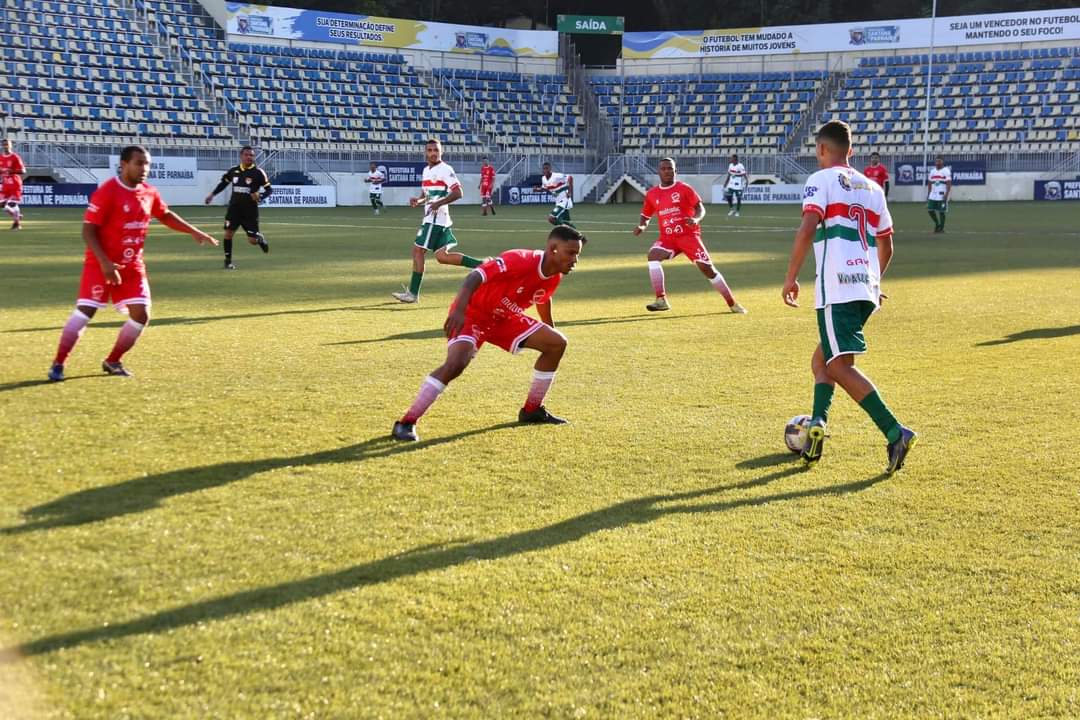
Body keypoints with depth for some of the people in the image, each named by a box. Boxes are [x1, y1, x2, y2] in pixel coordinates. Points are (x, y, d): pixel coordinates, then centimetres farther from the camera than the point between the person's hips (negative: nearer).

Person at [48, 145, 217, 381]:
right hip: (101, 263, -6)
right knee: (84, 311, -13)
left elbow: (165, 215, 24)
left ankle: (113, 362, 14)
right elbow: (88, 230, -17)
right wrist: (104, 263, -26)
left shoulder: (149, 192, 3)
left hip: (132, 265, 6)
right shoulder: (107, 192, -17)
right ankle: (58, 364, -2)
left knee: (141, 314, -2)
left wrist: (194, 232, 18)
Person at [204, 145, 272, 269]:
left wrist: (260, 196, -26)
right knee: (228, 233, -10)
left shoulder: (258, 172, -8)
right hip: (234, 208, 2)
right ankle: (228, 261, 5)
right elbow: (224, 183, 21)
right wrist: (212, 194, 17)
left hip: (250, 210, -2)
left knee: (252, 240, -3)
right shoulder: (233, 171, 3)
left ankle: (260, 239, 35)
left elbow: (269, 189, -7)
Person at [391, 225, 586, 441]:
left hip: (504, 318, 8)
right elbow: (477, 276, -39)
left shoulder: (554, 277, -4)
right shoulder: (520, 260, -30)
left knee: (557, 343, 4)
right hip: (472, 313, -8)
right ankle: (406, 423, -25)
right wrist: (459, 310, -52)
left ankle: (532, 410, 17)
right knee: (456, 363, -32)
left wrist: (549, 331, 31)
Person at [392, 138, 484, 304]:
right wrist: (418, 201, 5)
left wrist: (438, 203, -25)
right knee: (442, 256, 6)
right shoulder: (426, 170, 18)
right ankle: (482, 265, 10)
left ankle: (413, 293, -2)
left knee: (418, 250, -7)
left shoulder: (445, 170, -10)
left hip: (436, 218, -9)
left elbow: (458, 193, -18)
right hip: (430, 218, 9)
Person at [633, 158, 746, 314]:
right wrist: (642, 226, -4)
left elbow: (700, 208, -6)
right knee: (653, 255, -26)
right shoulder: (652, 194, 7)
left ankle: (732, 304, 6)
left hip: (689, 235, -3)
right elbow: (646, 217, 18)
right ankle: (661, 300, -25)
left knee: (707, 268, -8)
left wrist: (696, 219, -27)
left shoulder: (684, 189, -2)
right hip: (667, 237, 3)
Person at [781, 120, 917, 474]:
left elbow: (807, 229, -15)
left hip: (837, 288, -7)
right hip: (867, 288, 7)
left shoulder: (821, 180, 1)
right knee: (822, 358, 21)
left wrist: (791, 277, -10)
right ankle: (817, 423, 3)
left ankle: (895, 432, -22)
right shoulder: (872, 188, 21)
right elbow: (886, 246, 25)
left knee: (840, 366, -10)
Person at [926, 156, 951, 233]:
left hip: (942, 196, -6)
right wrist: (928, 194, 13)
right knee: (930, 210, 3)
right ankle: (937, 224, 23)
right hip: (933, 195, 6)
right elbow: (929, 183, 19)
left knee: (941, 212, -3)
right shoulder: (932, 171, 14)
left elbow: (949, 184, -11)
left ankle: (941, 228, 8)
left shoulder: (946, 171, -6)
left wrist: (946, 194, -19)